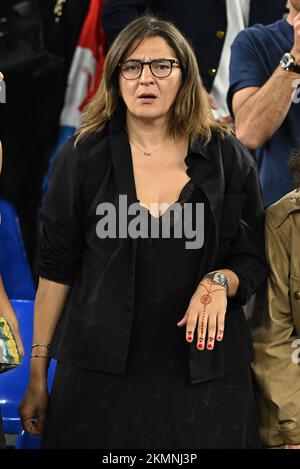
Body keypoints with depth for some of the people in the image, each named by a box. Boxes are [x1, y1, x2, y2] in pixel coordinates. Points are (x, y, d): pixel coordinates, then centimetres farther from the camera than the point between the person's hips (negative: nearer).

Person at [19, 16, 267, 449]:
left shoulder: (229, 158, 3)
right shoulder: (82, 157, 2)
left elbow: (253, 261, 8)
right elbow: (57, 269, 3)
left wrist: (220, 283, -15)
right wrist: (38, 371, 0)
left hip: (205, 376, 1)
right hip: (100, 375, -1)